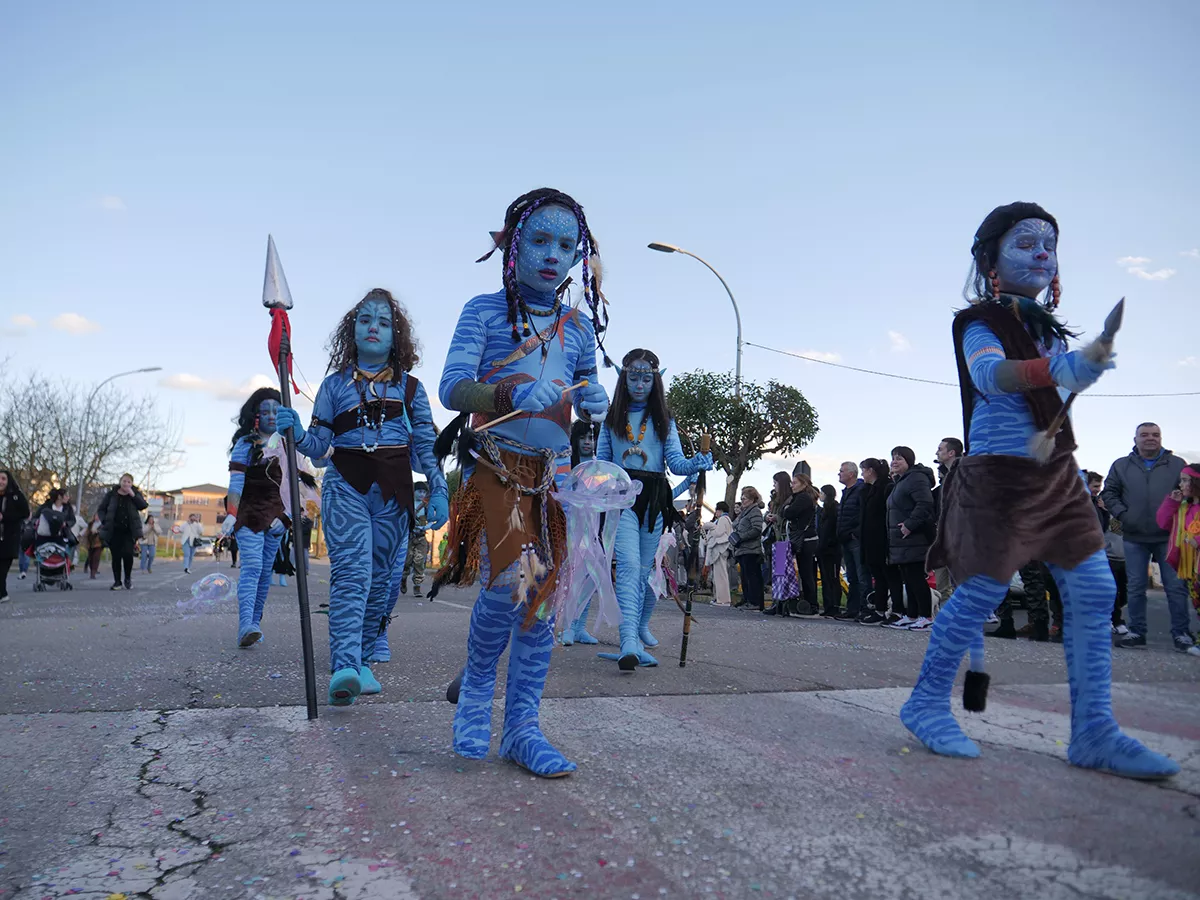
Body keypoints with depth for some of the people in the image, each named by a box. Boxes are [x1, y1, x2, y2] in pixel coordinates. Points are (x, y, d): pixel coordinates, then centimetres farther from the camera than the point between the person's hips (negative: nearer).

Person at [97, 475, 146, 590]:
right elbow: (101, 509, 9)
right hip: (114, 530, 1)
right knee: (116, 556, 1)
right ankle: (117, 582, 11)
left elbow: (143, 505, -8)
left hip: (129, 531, -1)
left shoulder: (135, 493, 7)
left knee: (127, 554, -14)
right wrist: (105, 521, -6)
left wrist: (133, 495, -15)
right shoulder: (112, 494, 6)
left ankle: (128, 578, 9)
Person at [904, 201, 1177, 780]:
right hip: (999, 471, -7)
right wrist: (1058, 367, -41)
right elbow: (989, 373, -25)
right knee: (982, 591, -8)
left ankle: (1093, 732, 6)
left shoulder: (1048, 327, 16)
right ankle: (926, 704, 8)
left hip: (1057, 473, 8)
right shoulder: (980, 322, -6)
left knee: (1092, 590, 0)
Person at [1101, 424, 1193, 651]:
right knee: (1136, 587, 6)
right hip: (1134, 538, 1)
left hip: (1168, 537, -1)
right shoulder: (1121, 466, 8)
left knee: (1176, 586, 0)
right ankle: (1136, 632, 13)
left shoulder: (1177, 465, 5)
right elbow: (1109, 493, 8)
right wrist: (1122, 514, -6)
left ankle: (1181, 633, 9)